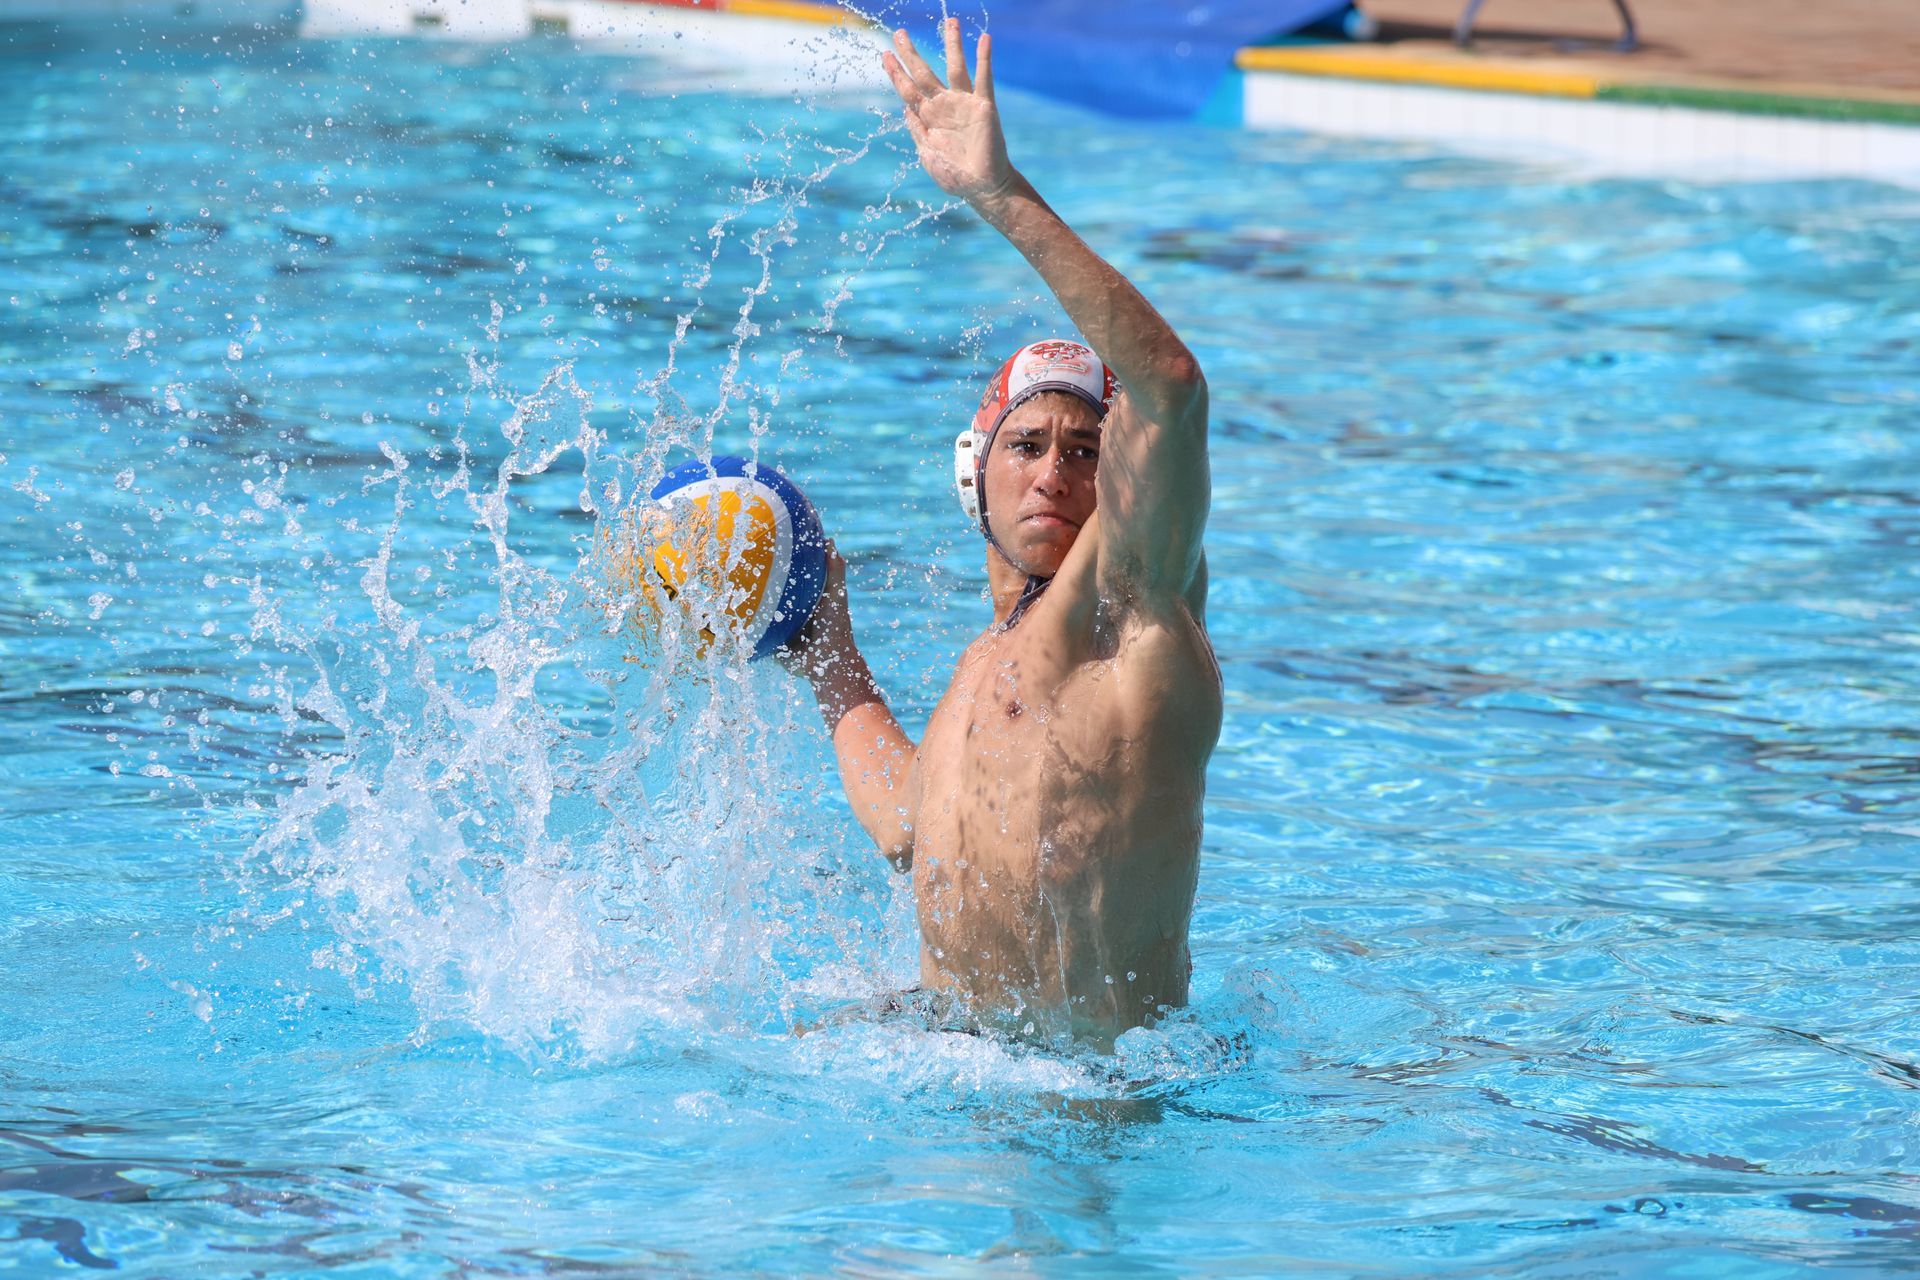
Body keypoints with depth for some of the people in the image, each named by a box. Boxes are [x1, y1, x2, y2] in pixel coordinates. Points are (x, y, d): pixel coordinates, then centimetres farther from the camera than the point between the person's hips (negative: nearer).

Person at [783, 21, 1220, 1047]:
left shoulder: (1130, 601, -7)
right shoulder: (983, 667, 19)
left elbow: (1170, 386, -23)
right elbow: (908, 830, 31)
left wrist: (1002, 196, -26)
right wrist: (828, 661, 31)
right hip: (960, 1060, 8)